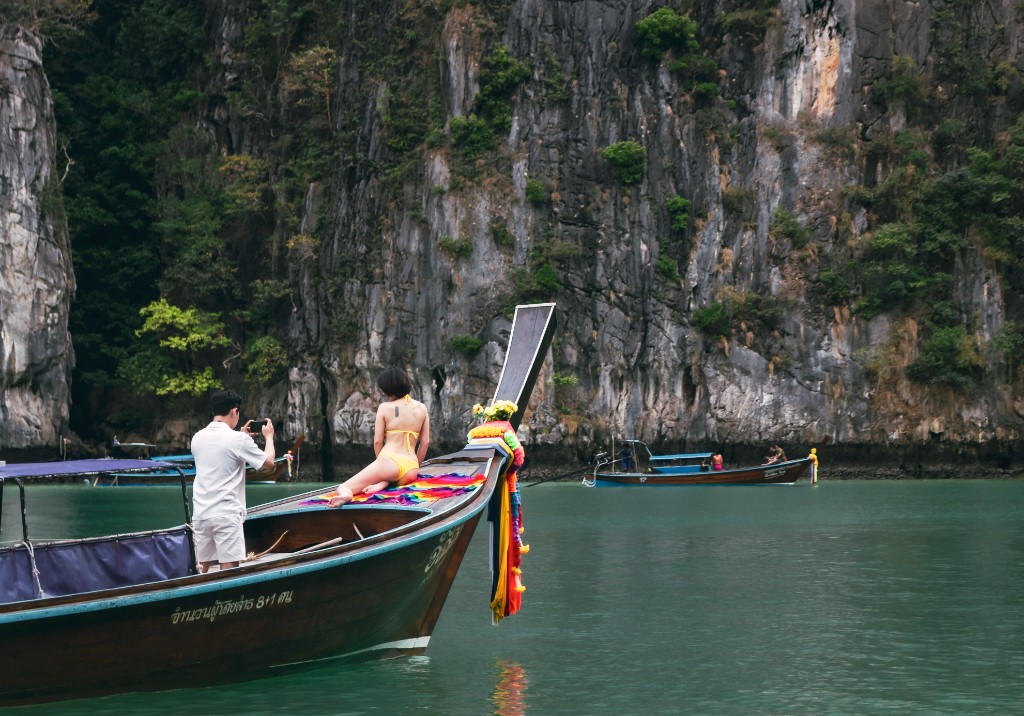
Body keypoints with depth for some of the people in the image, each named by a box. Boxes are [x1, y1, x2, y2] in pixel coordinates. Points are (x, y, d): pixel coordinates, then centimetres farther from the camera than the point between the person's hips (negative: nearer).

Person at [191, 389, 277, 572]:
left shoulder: (197, 438, 8)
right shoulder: (239, 440, -10)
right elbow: (269, 462, 0)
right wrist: (269, 437, 16)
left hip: (201, 514, 6)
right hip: (226, 514, -6)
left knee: (203, 567, 11)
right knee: (228, 569, -4)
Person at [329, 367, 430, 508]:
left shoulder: (384, 407, 3)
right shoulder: (421, 408, 14)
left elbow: (378, 442, 5)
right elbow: (425, 442, 15)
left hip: (390, 461, -4)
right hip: (411, 469, 4)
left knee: (343, 488, -1)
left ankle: (345, 494, -41)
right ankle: (383, 483, -7)